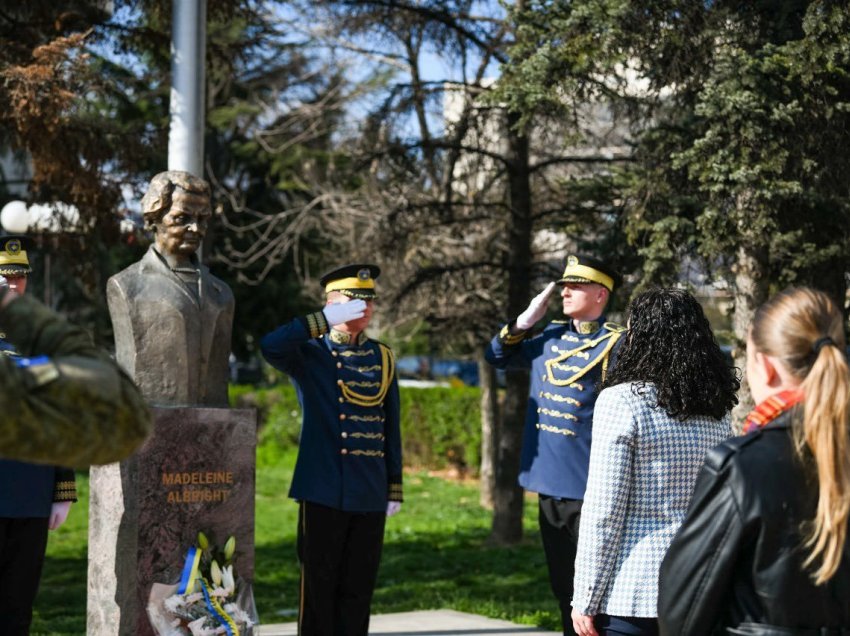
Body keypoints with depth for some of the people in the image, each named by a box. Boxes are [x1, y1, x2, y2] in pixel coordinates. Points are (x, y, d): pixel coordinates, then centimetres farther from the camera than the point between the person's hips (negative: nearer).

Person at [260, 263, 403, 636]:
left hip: (370, 494, 4)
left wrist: (394, 489, 11)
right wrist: (325, 321, -23)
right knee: (319, 586, 2)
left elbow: (391, 428, 12)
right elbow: (270, 347, -24)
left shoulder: (383, 358, 10)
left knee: (358, 588, 8)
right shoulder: (310, 354, -1)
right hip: (323, 491, -3)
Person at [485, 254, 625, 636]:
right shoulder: (551, 337, 11)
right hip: (549, 480, 7)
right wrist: (525, 320, 5)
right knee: (563, 586, 15)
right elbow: (497, 357, 19)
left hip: (589, 487, -7)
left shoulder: (615, 343, -9)